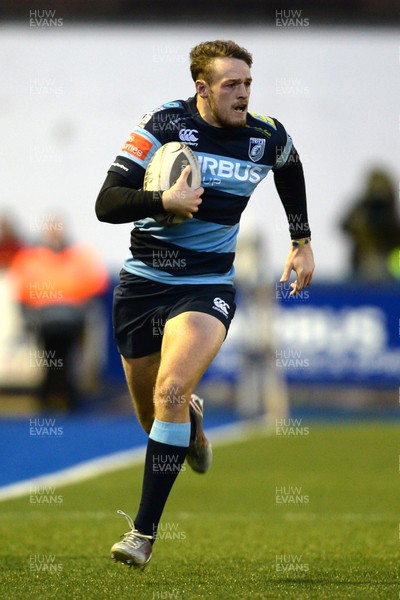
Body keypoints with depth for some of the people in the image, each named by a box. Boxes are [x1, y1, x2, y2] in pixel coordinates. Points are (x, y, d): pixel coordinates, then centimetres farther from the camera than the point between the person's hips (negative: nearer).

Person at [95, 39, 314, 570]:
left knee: (171, 391, -24)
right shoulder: (164, 123, -11)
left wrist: (303, 241, 24)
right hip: (142, 282, 1)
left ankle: (144, 531, -19)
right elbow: (107, 204, -14)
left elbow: (290, 168, 25)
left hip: (208, 287, 0)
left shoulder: (268, 138, -1)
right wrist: (163, 201, -29)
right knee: (153, 418, 10)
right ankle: (191, 417, 50)